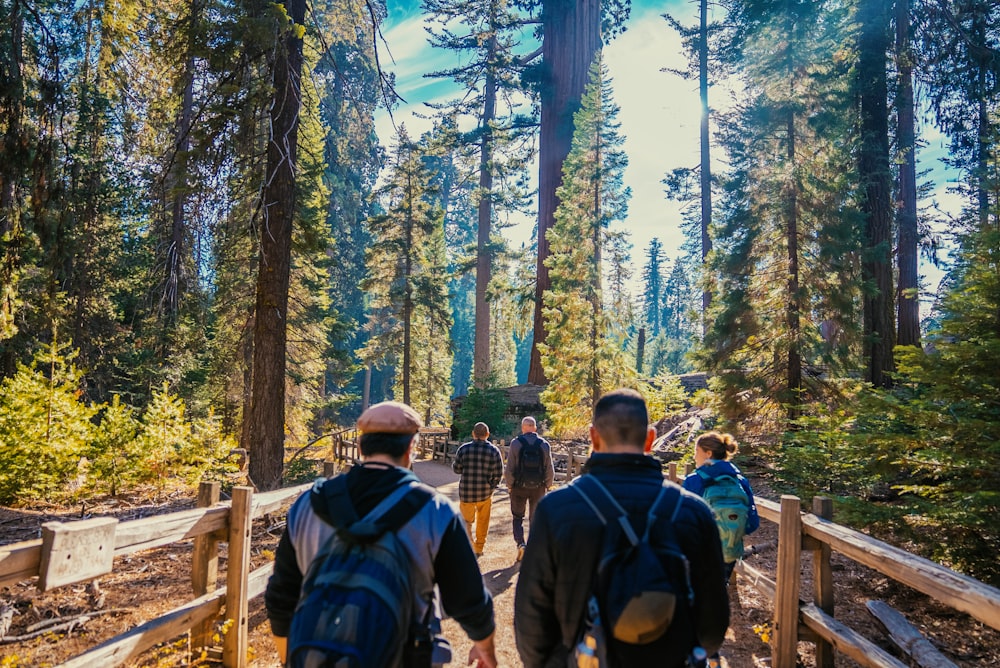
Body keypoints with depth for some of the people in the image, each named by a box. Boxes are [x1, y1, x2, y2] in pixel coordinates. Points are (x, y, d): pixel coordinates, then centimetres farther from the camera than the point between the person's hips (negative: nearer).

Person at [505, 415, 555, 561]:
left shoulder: (516, 443, -10)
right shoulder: (544, 444, -5)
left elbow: (510, 468, -10)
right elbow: (550, 470, -3)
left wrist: (509, 485, 4)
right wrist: (547, 485, 11)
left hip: (519, 487, -1)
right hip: (538, 488, 1)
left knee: (518, 517, 15)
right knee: (535, 519, 15)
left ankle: (520, 543, -4)